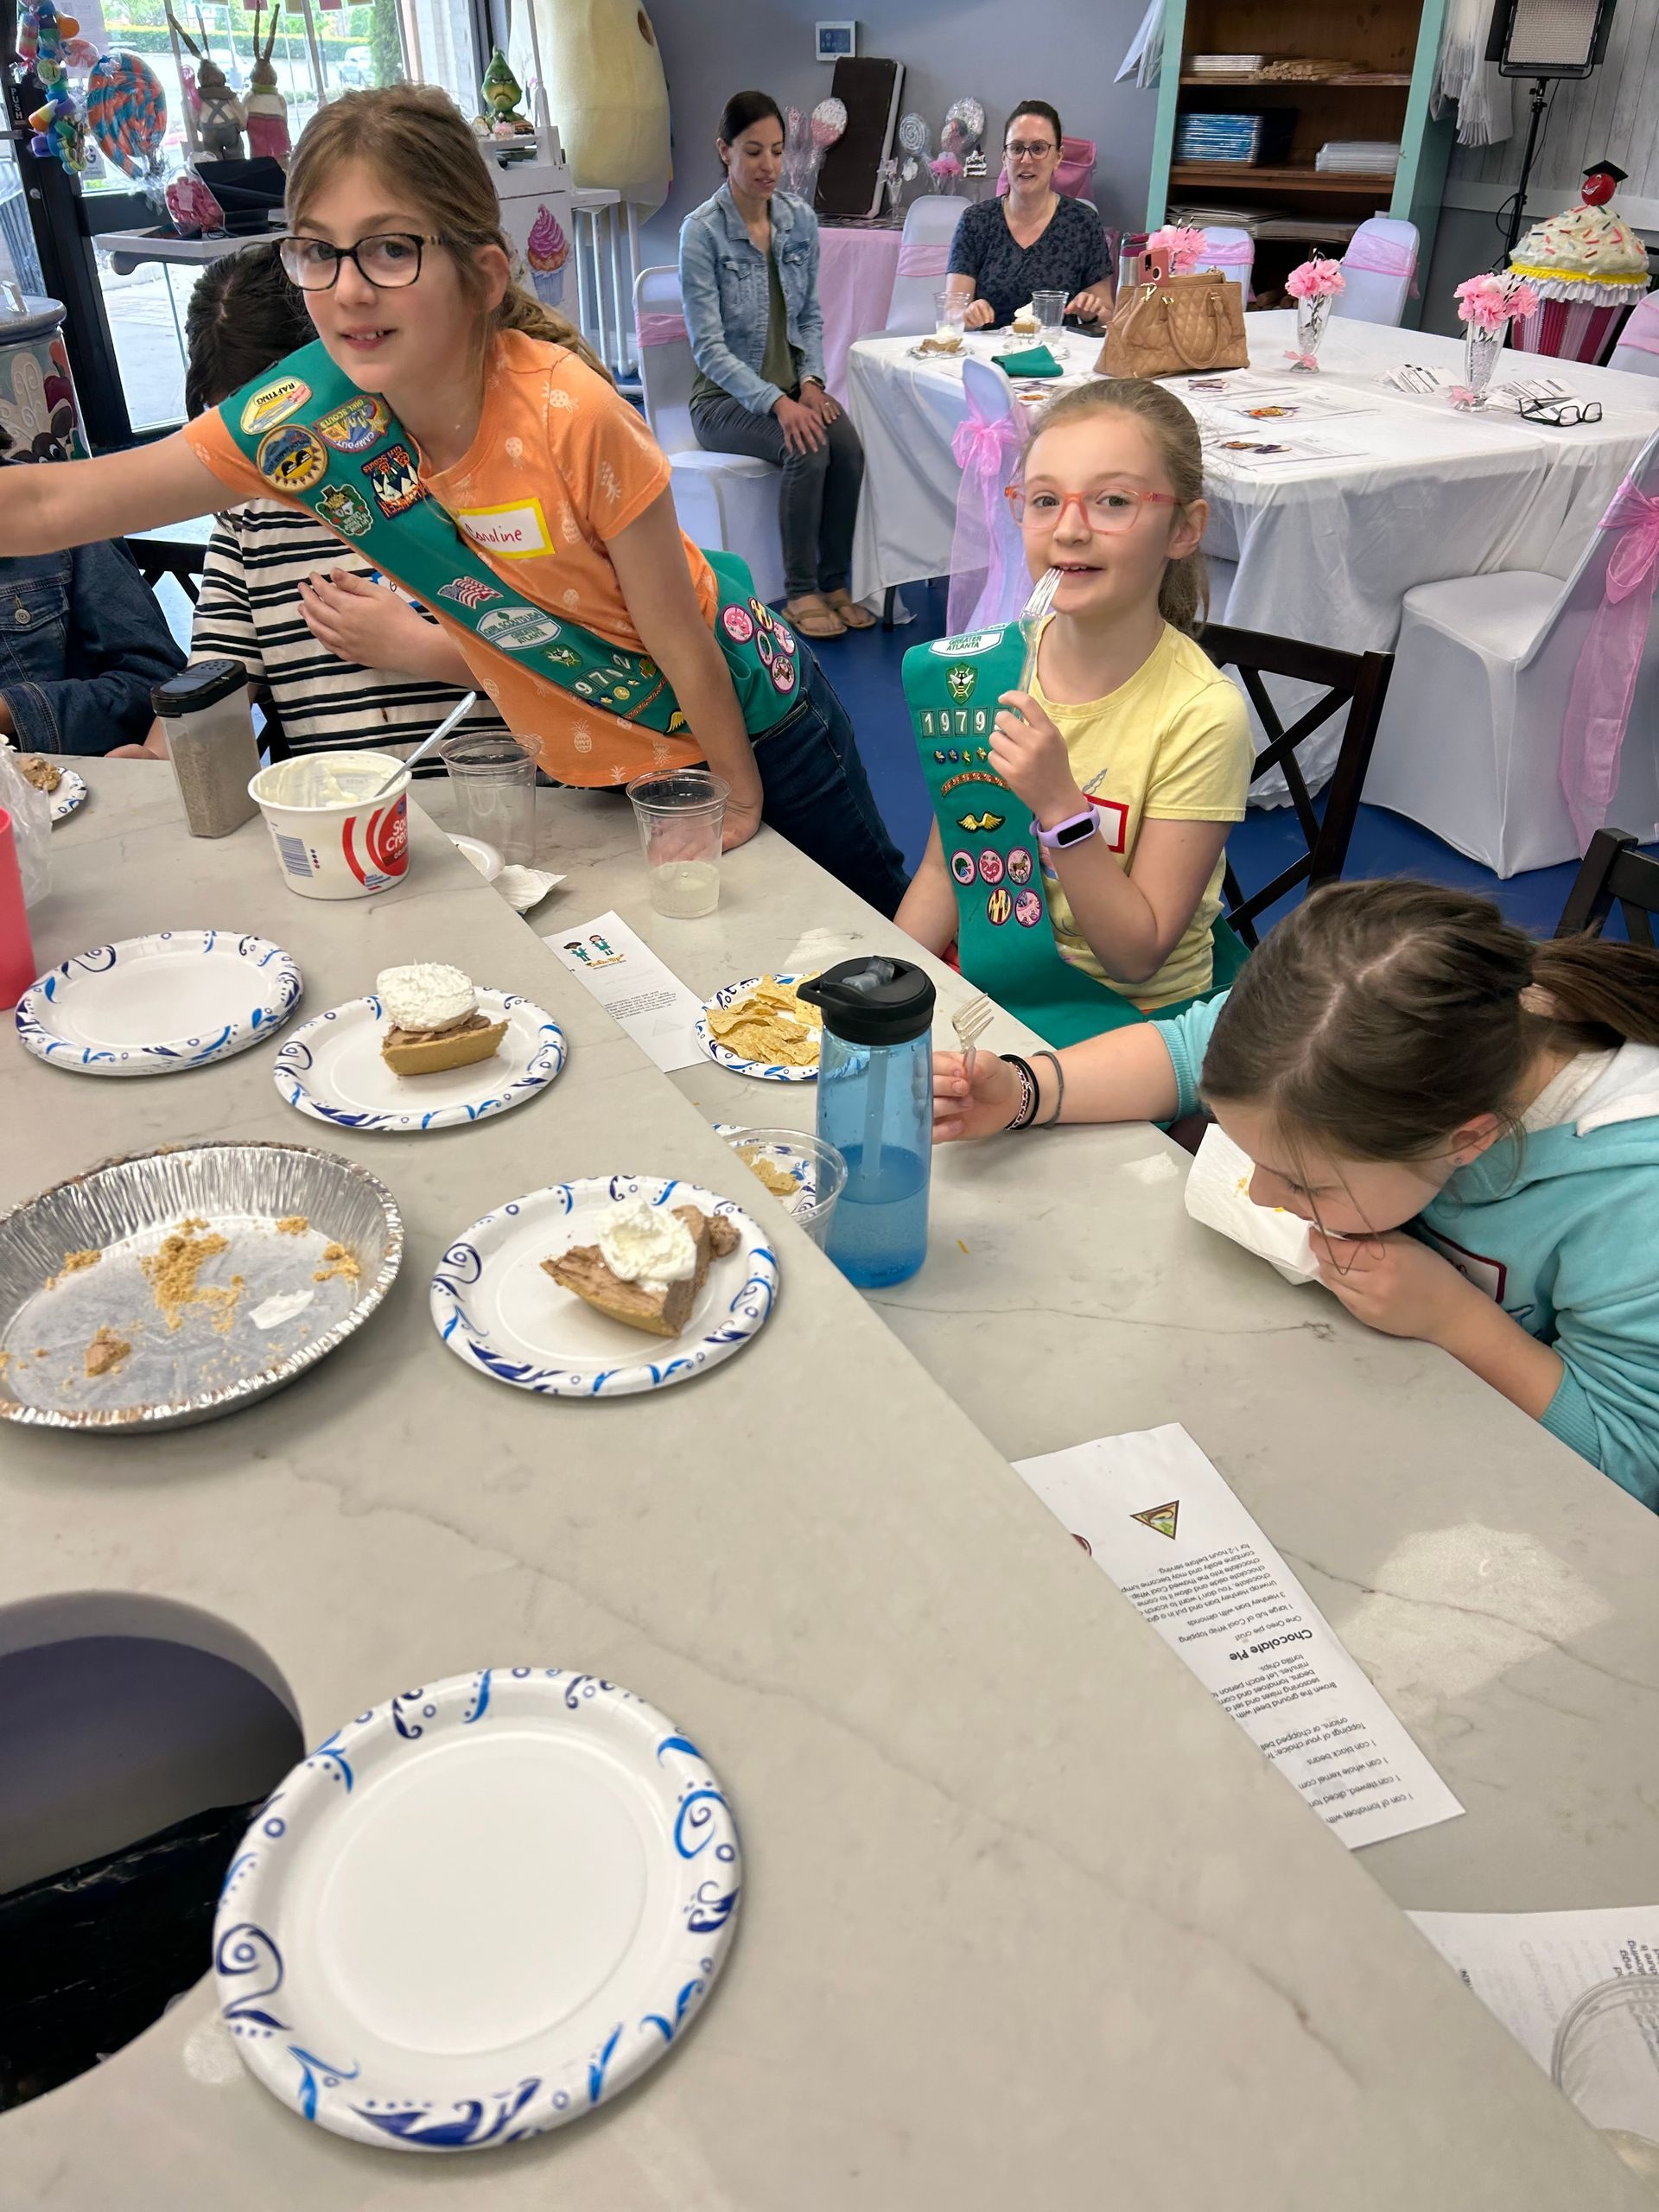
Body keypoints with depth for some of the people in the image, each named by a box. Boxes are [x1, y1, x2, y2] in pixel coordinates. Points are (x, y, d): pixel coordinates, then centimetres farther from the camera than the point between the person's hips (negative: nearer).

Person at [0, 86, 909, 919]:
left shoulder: (570, 419, -31)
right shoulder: (315, 411, -17)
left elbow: (679, 640, -21)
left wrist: (742, 795, -12)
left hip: (746, 720, -4)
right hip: (589, 760, 4)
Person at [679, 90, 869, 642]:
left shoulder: (800, 218, 6)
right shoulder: (703, 230, -11)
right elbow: (709, 347, -16)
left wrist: (810, 380, -4)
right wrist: (776, 402, -27)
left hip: (792, 384, 5)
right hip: (726, 396, -5)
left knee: (848, 446, -25)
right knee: (807, 449, -31)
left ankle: (834, 582, -11)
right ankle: (800, 592, -17)